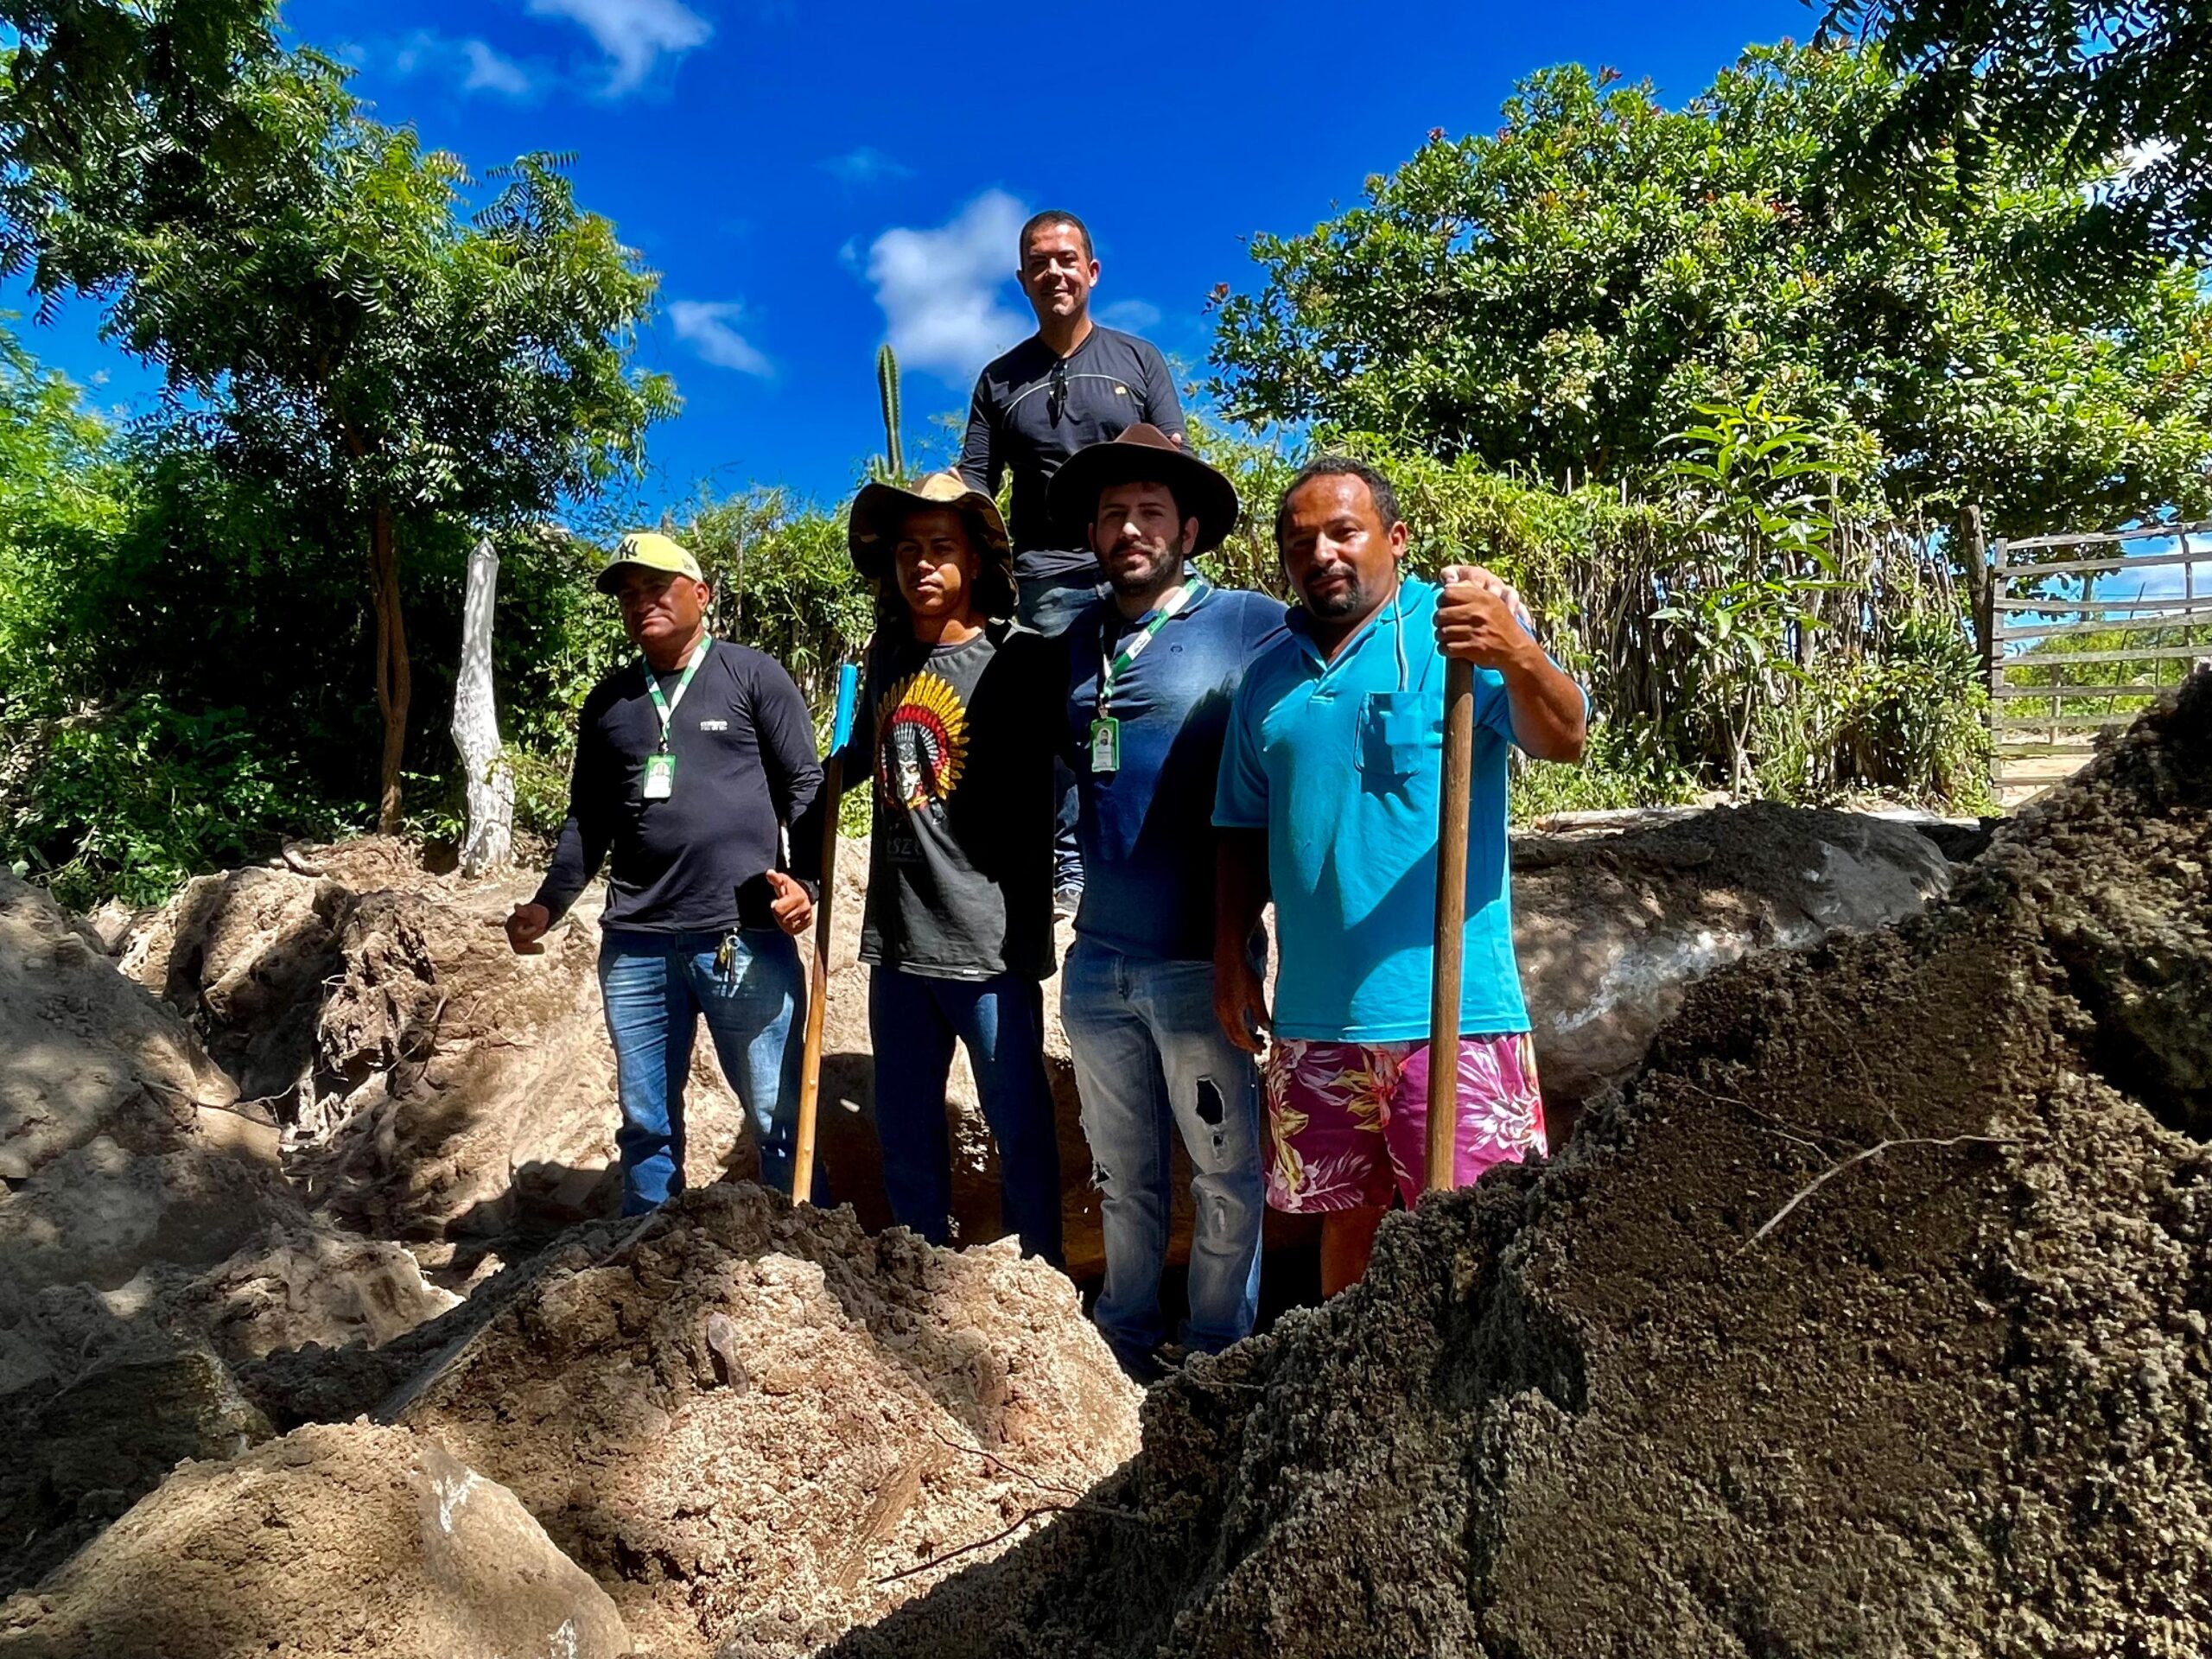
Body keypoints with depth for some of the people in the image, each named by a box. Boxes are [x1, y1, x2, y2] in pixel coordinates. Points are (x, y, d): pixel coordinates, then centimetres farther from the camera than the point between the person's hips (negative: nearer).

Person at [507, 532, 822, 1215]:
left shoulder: (754, 675, 3)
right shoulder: (607, 701, 17)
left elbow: (805, 787, 0)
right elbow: (588, 820, 21)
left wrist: (805, 876, -15)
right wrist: (547, 905, 8)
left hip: (746, 939, -4)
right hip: (634, 945, 5)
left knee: (778, 1120, 0)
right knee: (646, 1126, 13)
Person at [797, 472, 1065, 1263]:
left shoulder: (1021, 658, -8)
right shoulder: (885, 655, 10)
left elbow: (1047, 789, -9)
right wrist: (806, 865, 20)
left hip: (989, 941, -6)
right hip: (897, 936, 6)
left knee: (1018, 1127, 7)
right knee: (903, 1127, 17)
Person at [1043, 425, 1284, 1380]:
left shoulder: (1251, 625, -6)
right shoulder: (1077, 642, 10)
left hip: (1202, 962, -5)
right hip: (1098, 959, 5)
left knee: (1225, 1175, 9)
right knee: (1121, 1174, 19)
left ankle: (1216, 1362, 28)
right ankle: (1125, 1339, 36)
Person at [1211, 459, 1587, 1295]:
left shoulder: (1458, 630, -3)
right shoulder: (1269, 679, 13)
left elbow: (1563, 740, -18)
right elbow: (1244, 833, 17)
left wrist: (1517, 656, -37)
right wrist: (1231, 958, 8)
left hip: (1453, 1007, -5)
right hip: (1314, 1016, 5)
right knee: (1345, 1218, 17)